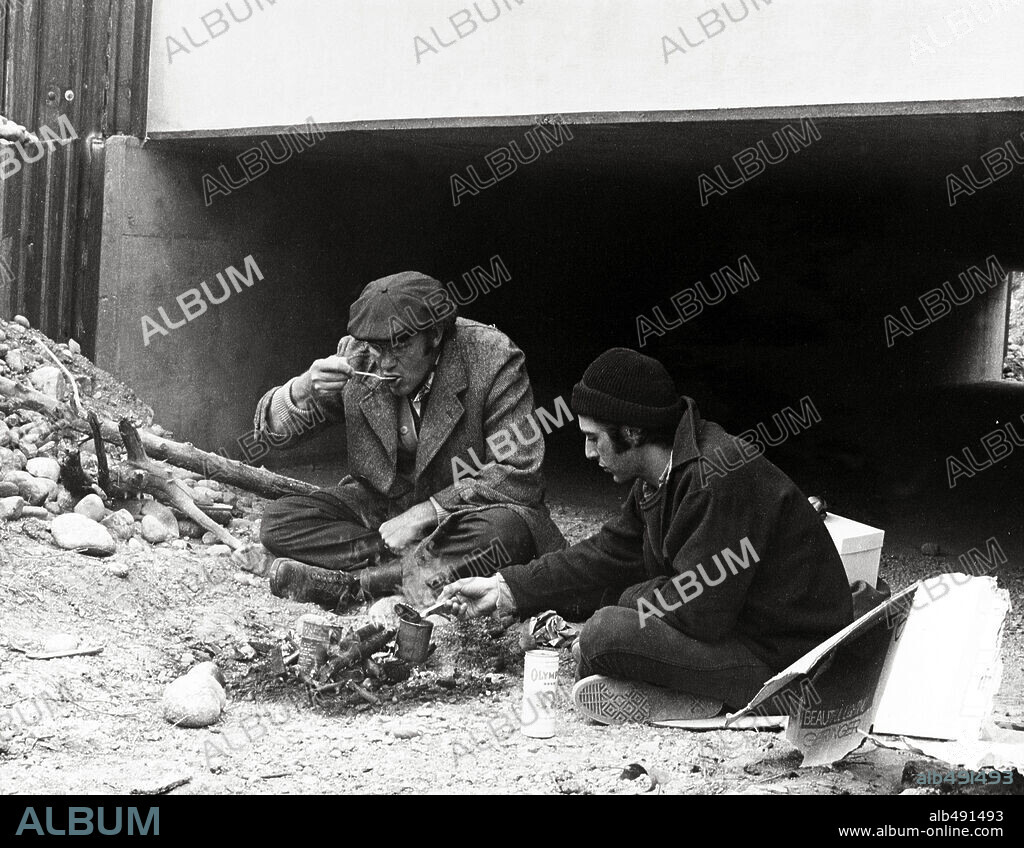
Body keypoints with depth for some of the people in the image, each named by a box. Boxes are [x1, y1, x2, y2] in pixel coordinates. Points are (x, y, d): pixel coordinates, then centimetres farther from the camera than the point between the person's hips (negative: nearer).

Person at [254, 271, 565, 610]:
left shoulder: (492, 358, -18)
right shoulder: (356, 356, -8)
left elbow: (520, 477, -19)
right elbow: (270, 427, 1)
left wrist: (426, 512, -26)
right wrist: (303, 390, -22)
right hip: (380, 504, 4)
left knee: (504, 530, -38)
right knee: (278, 522, -18)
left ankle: (350, 581, -29)